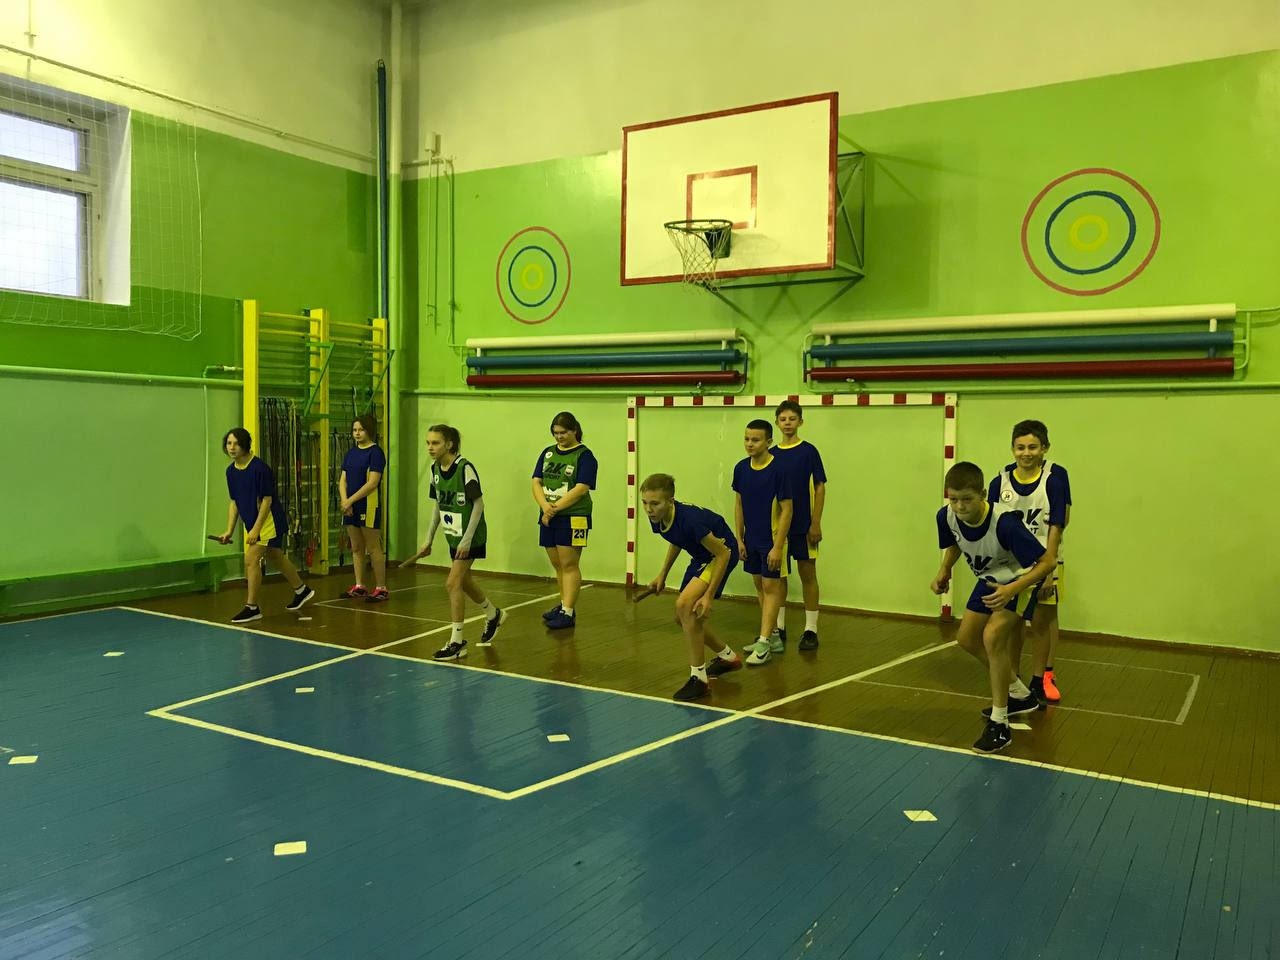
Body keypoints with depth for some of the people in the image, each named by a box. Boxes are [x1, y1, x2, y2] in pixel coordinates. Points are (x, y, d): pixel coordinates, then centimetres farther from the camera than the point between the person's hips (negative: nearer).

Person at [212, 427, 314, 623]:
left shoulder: (259, 467, -20)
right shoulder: (231, 470, 3)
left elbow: (267, 499, -18)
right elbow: (234, 502, 10)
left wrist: (256, 529, -21)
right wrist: (229, 530, 5)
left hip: (268, 520, -8)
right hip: (250, 522, 8)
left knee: (251, 560, -14)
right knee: (277, 557, 20)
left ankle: (252, 607, -4)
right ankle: (301, 590, 38)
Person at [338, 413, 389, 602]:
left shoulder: (375, 452, -9)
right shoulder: (351, 453, 13)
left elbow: (372, 482, -17)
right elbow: (343, 480, 10)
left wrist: (351, 500, -17)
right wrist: (344, 500, -7)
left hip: (368, 506, -7)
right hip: (350, 507, 7)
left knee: (373, 548, -3)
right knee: (356, 548, 12)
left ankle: (381, 588, 3)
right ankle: (359, 586, 20)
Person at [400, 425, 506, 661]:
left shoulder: (465, 468, -20)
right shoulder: (435, 469, 2)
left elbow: (478, 504, -18)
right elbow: (437, 506, 11)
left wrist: (467, 539, -20)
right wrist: (428, 540, 11)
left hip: (470, 536, -8)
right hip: (453, 535, 8)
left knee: (453, 583, -12)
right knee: (464, 581, 19)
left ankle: (457, 642, -3)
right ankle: (494, 615, 44)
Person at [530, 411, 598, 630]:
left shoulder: (584, 456, -5)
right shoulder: (548, 453, 13)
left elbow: (581, 488, -14)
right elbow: (536, 482, 7)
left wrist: (556, 507, -17)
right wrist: (545, 506, -11)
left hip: (573, 517, -6)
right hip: (549, 518, 6)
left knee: (569, 565, -5)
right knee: (558, 566, 13)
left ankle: (568, 613, -3)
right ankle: (564, 604, 26)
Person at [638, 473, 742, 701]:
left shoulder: (690, 520, -36)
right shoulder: (658, 519, -13)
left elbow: (723, 553, -26)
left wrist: (708, 596, -26)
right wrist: (662, 575, 11)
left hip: (722, 553, -9)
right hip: (700, 557, 9)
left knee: (685, 605, -26)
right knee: (682, 618, 13)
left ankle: (699, 678, -15)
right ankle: (728, 657, 37)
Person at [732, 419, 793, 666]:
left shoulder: (778, 469, -17)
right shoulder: (741, 468, 1)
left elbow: (786, 509, -15)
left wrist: (778, 546, -17)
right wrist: (739, 538, 7)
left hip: (772, 539, -7)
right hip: (751, 539, 7)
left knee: (771, 587, -3)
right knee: (759, 585, 14)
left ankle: (764, 644, -2)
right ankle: (773, 636, 27)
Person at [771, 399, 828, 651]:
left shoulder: (809, 451, -4)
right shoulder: (772, 454, 6)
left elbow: (820, 488, -5)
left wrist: (816, 523, -11)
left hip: (803, 526, -4)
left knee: (807, 574, 3)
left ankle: (811, 630, 10)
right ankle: (778, 628, 20)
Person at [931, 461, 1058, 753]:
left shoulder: (1005, 523, -38)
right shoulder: (947, 516, -20)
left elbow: (1047, 562, -30)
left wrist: (1012, 589, -41)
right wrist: (944, 571, -9)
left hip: (1020, 579, -8)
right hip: (989, 579, 8)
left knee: (993, 636, -24)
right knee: (966, 638, 12)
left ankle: (999, 723, -11)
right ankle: (1020, 696, 33)